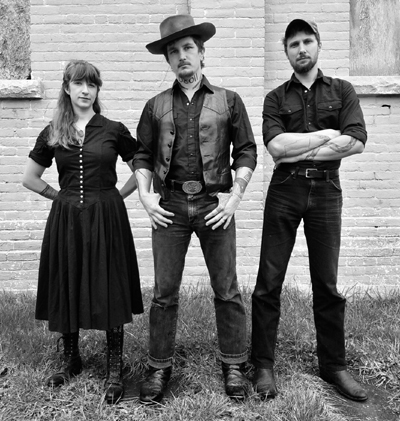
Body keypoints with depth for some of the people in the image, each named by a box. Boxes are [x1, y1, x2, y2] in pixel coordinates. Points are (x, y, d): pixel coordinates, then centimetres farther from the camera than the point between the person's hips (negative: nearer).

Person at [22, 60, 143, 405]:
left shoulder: (114, 130, 0)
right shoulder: (52, 133, 6)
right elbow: (30, 178, 14)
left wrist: (115, 196, 1)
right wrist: (63, 196, 7)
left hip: (106, 218, -2)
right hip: (66, 219, 3)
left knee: (110, 292, 0)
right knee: (67, 289, 9)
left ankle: (115, 370, 13)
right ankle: (71, 360, 28)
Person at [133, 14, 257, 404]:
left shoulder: (228, 101, 8)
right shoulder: (156, 106, 12)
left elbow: (246, 151, 5)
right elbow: (142, 155, 13)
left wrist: (234, 197, -5)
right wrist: (145, 196, 0)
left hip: (214, 203, -1)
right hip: (169, 205, 1)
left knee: (226, 291, 4)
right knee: (164, 292, 5)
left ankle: (233, 367, 20)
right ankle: (159, 369, 19)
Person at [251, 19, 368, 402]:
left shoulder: (342, 91, 11)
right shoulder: (276, 98, 9)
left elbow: (356, 141, -6)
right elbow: (276, 146, -9)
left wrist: (298, 152, -9)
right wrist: (326, 135, -7)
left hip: (326, 191, 1)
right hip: (284, 192, 0)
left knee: (327, 284, 7)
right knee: (268, 282, -1)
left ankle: (333, 365, 21)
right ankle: (263, 365, 11)